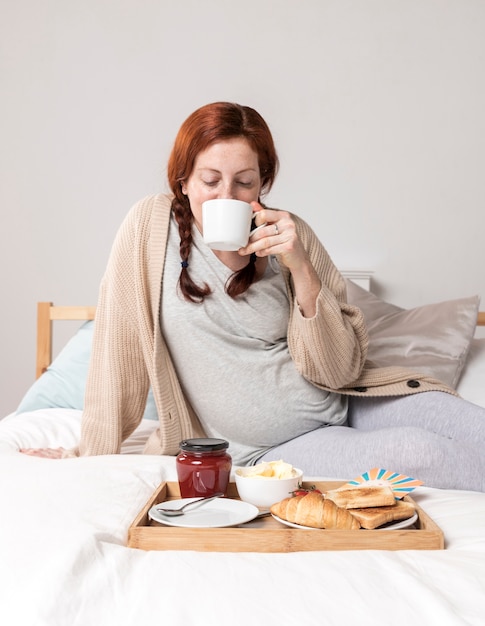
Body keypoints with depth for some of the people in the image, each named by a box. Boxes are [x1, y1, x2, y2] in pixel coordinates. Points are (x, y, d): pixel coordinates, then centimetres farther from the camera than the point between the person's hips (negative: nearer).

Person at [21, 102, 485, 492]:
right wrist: (93, 451, 3)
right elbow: (120, 349, -1)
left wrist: (300, 268, -19)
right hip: (270, 450, -2)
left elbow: (338, 372, -7)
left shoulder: (288, 235, -4)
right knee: (420, 453, -26)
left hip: (348, 404, 3)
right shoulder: (150, 225, -7)